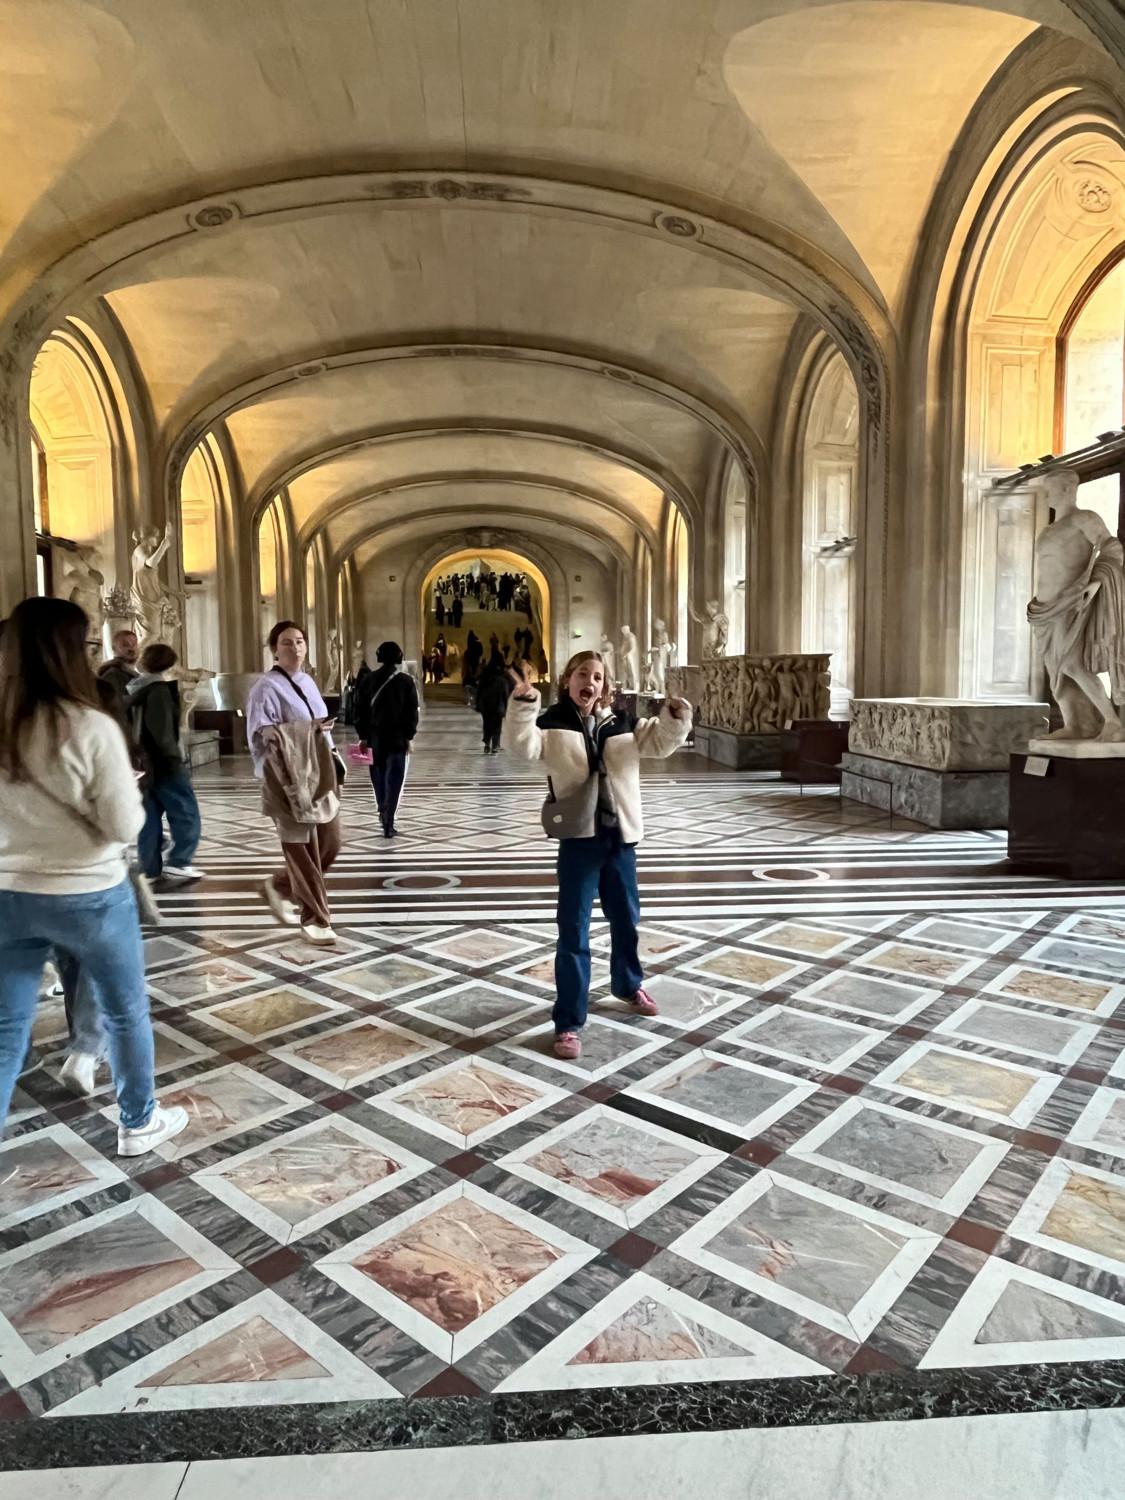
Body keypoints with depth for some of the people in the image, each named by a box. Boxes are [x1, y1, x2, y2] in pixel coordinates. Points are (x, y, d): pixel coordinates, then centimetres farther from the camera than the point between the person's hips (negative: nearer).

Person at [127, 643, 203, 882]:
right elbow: (162, 731, -19)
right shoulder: (159, 689, -12)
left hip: (144, 764, 9)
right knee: (186, 814, -1)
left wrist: (139, 757, 19)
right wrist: (176, 759, -15)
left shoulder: (133, 689, 14)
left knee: (150, 817, 10)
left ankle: (151, 869, 13)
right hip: (164, 764, -9)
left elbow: (133, 727, 16)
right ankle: (178, 863, -4)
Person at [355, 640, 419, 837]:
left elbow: (361, 710, 3)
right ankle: (388, 824, -5)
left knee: (379, 778, 18)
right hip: (398, 738, -3)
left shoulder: (370, 680, 4)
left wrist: (363, 735, 7)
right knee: (394, 781, -1)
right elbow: (412, 712, -7)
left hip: (374, 737, 3)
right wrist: (409, 736, -2)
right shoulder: (406, 681, -3)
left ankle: (384, 814, 33)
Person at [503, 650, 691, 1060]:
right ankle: (568, 1022, 7)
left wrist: (676, 716, -10)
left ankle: (629, 984, 48)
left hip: (620, 835, 4)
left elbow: (660, 740, 9)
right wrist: (524, 702, -33)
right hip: (579, 838, -4)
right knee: (573, 930, -1)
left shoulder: (621, 723, 6)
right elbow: (521, 745, -21)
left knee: (626, 919, 22)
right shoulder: (552, 724, -4)